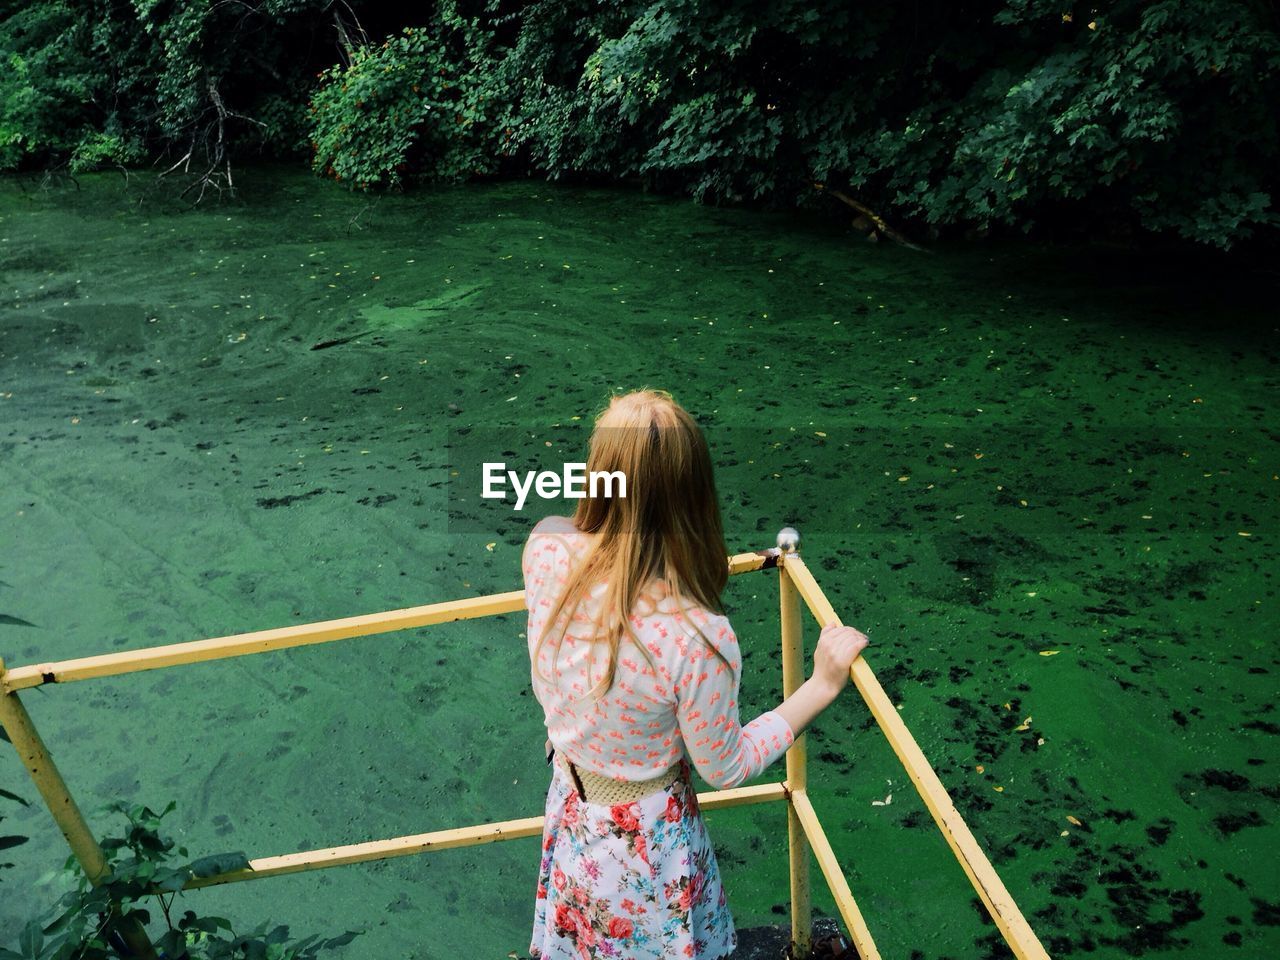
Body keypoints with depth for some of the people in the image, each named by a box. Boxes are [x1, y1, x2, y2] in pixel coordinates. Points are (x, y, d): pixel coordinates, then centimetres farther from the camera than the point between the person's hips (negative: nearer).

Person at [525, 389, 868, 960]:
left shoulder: (545, 549, -26)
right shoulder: (696, 639, -39)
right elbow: (725, 768, -19)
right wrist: (822, 686, -14)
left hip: (568, 808, 4)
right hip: (644, 841, -4)